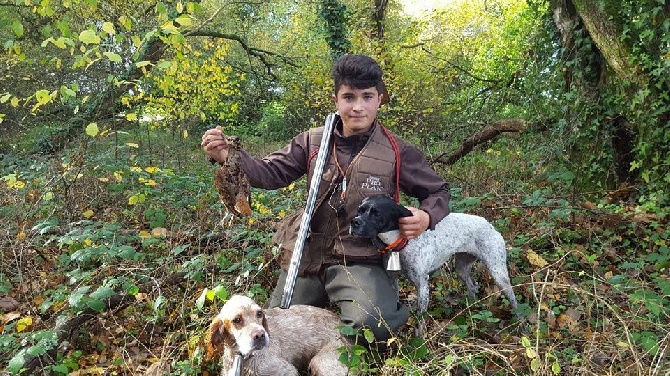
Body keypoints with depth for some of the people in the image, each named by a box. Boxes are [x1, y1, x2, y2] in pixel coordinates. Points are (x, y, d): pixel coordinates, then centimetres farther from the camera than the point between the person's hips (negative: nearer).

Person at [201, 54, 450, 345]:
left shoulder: (398, 152, -5)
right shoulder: (313, 143, 2)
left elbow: (438, 192, 6)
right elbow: (271, 174, -3)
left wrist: (427, 216, -18)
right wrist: (229, 156, -21)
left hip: (362, 260, -3)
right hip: (308, 254, 4)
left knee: (366, 324, -31)